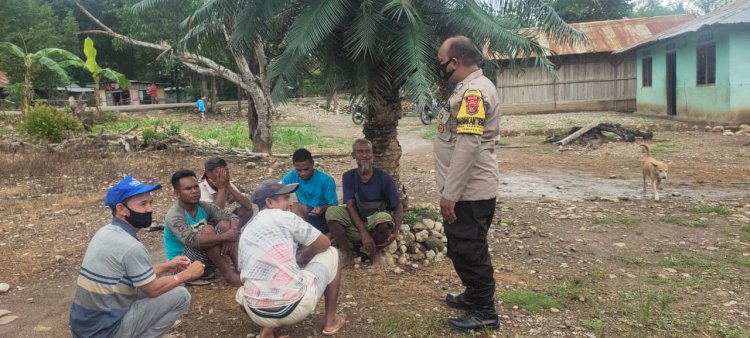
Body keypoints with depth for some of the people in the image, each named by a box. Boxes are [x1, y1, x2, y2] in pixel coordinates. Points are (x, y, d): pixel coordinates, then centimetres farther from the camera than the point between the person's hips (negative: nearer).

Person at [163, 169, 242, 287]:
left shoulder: (204, 206, -2)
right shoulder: (174, 215, -22)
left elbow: (233, 217, -6)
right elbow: (192, 241, -37)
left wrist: (233, 232, -28)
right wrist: (226, 236, -38)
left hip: (206, 261, 7)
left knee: (224, 224, -12)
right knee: (207, 230, -29)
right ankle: (230, 275, -21)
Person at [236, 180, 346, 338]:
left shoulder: (246, 232, 16)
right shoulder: (285, 217, -1)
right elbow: (324, 243, 7)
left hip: (257, 314, 5)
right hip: (295, 307, -5)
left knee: (241, 293, 42)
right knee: (331, 253, 18)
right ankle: (330, 320, 27)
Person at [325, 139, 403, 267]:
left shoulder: (384, 178, -7)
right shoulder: (348, 177, -3)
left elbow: (398, 207, -7)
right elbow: (350, 206, -14)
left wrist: (395, 232, -25)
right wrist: (364, 233, -27)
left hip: (377, 223, -1)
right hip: (356, 223, 2)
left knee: (384, 217, -37)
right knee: (332, 211, -24)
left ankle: (377, 252, -7)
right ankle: (347, 253, -13)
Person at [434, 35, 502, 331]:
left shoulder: (474, 91, -20)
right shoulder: (470, 88, 15)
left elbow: (467, 145, -27)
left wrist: (449, 193, -26)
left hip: (469, 192, -10)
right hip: (468, 189, 10)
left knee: (469, 251, 1)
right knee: (465, 249, 21)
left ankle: (485, 312, 14)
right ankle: (475, 296, 36)